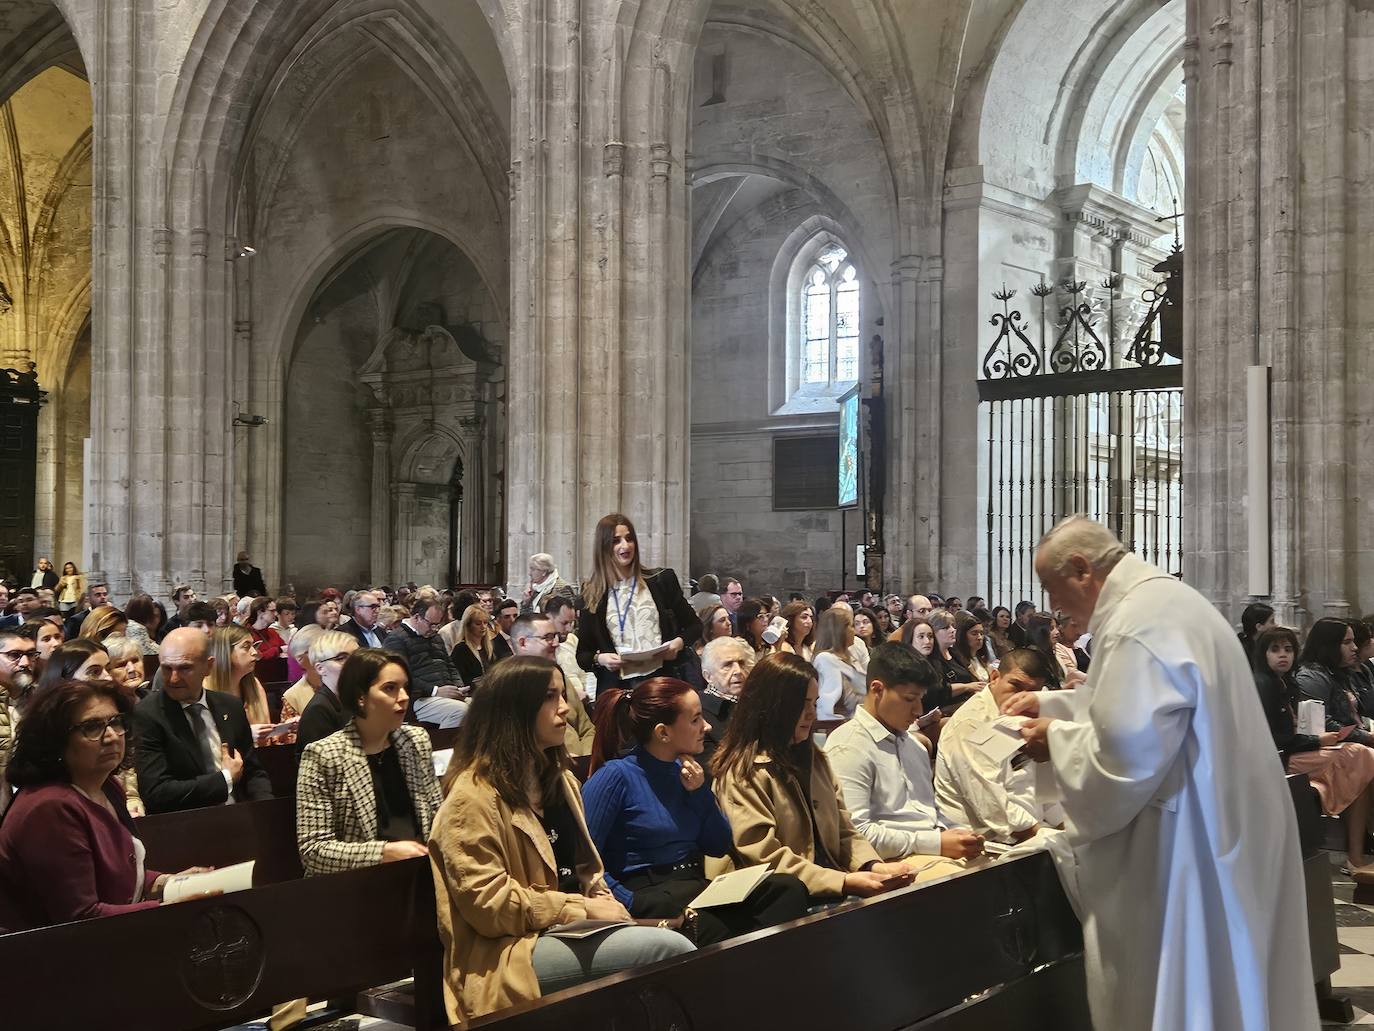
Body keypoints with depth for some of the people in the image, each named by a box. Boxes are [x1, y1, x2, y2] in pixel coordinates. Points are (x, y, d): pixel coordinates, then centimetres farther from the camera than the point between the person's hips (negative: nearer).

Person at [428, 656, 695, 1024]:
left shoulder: (558, 779, 17)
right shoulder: (473, 796, -11)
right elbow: (487, 904, -17)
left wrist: (603, 902, 1)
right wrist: (583, 910, -15)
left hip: (569, 932, 8)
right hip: (511, 952, -8)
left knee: (671, 945, -22)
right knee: (670, 949, -24)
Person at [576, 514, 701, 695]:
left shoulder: (662, 580, 5)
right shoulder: (592, 596, 5)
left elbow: (694, 625, 12)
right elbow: (582, 655, 9)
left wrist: (679, 643, -8)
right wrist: (599, 659, -12)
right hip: (616, 687, 0)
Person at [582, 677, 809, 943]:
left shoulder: (685, 770, 13)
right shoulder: (617, 776, -9)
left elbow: (719, 847, 15)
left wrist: (700, 791, 1)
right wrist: (634, 904, -23)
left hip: (695, 887, 8)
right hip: (647, 895, -7)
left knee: (790, 889, -16)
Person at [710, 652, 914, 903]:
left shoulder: (814, 760, 19)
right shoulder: (742, 774, -7)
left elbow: (843, 831, 16)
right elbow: (766, 858, -14)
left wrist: (874, 865, -4)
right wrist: (844, 882, -20)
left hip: (833, 896, 7)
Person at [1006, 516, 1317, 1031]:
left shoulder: (1138, 625, -25)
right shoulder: (1162, 597, 10)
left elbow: (1121, 759, -28)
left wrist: (1057, 736, -11)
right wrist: (1050, 703, 16)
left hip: (1191, 840, -10)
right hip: (1218, 818, 10)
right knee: (1213, 987, 21)